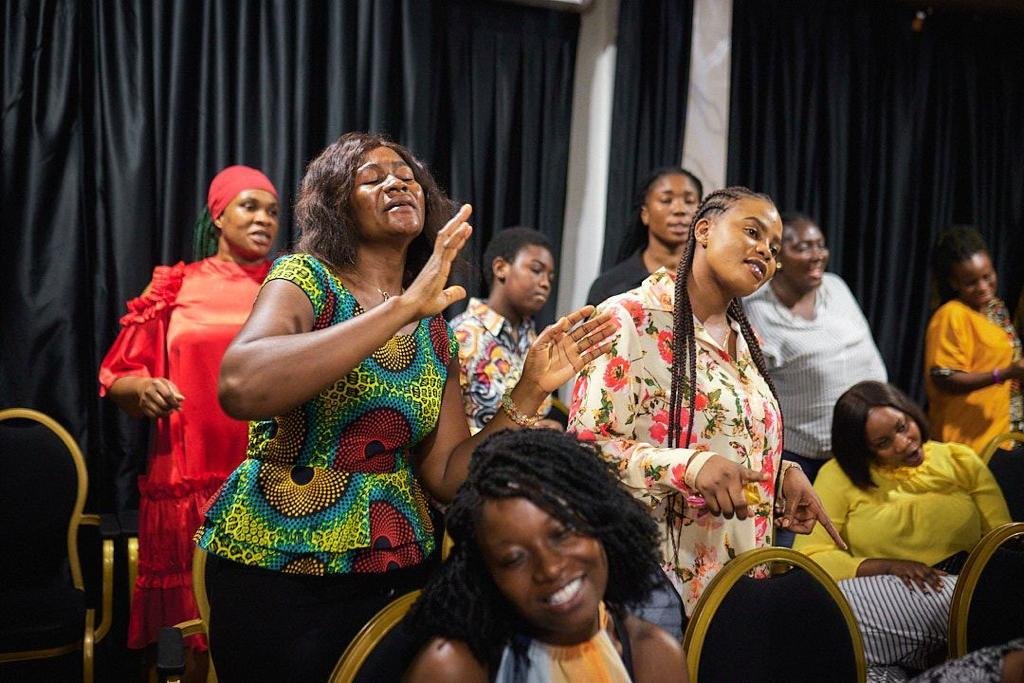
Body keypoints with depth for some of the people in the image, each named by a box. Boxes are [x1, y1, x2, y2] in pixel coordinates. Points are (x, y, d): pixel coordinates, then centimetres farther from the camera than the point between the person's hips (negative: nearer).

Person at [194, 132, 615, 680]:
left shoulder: (434, 332, 6)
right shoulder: (304, 277, -8)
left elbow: (447, 476, 3)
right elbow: (239, 388, -29)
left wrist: (529, 393, -8)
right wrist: (402, 307, -29)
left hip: (400, 573, 5)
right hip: (279, 571, -5)